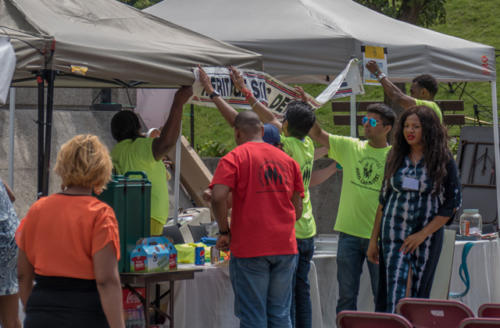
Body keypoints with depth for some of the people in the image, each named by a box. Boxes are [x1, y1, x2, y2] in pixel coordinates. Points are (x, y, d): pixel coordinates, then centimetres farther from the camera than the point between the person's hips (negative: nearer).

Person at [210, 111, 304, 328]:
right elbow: (298, 209, 12)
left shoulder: (234, 158, -4)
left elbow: (218, 197, -17)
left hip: (249, 250, -4)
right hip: (286, 247, 4)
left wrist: (224, 231, -4)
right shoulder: (287, 160, 12)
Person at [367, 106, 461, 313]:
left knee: (418, 295, 2)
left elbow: (452, 203, -4)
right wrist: (374, 239, 10)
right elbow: (384, 199, 13)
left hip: (427, 236, -2)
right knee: (394, 296, -10)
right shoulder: (395, 158, 8)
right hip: (394, 234, 2)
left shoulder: (444, 161, -2)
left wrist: (423, 234, -10)